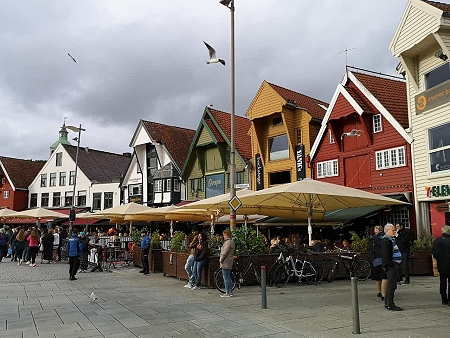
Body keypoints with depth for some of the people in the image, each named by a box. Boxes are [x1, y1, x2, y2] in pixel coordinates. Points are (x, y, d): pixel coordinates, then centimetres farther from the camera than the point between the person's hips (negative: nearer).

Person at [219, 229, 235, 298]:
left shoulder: (228, 242, -17)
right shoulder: (231, 241, 15)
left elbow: (225, 252, -21)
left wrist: (221, 260, -10)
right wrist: (221, 259, 17)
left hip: (225, 263, -10)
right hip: (229, 263, 10)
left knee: (226, 278, -5)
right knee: (228, 278, 15)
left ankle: (227, 293, -1)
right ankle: (230, 292, 20)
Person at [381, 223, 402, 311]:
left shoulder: (392, 239, 19)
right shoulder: (386, 240, -15)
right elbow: (385, 254, -21)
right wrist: (387, 265, -25)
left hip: (395, 265, 11)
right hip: (391, 265, -11)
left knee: (391, 284, 14)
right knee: (391, 284, -9)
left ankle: (387, 303, 22)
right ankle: (390, 304, -5)